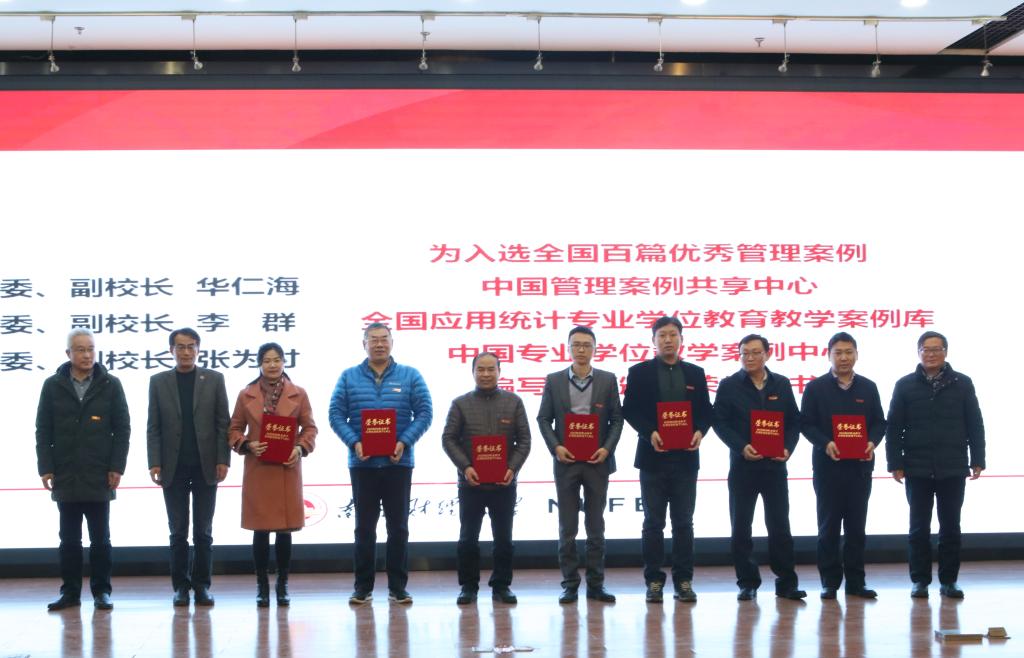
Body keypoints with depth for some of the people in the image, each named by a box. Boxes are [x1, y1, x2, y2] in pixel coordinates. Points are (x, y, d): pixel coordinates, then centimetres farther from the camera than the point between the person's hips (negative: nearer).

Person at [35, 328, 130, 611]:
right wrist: (45, 468, -4)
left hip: (99, 478, -1)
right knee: (69, 540, 8)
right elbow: (43, 431, 4)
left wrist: (117, 467, -6)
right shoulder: (53, 386, 4)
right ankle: (70, 592, 14)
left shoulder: (110, 385, 1)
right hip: (65, 478, 1)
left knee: (100, 540, 5)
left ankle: (101, 591, 12)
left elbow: (122, 429, 1)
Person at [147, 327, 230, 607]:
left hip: (205, 466, 0)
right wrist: (155, 463, -5)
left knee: (203, 531, 3)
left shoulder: (214, 380, 6)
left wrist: (223, 460, -6)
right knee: (178, 531, 3)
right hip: (174, 467, 0)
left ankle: (202, 585, 8)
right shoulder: (158, 382, 7)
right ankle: (181, 586, 8)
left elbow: (223, 423, 3)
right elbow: (153, 427, 4)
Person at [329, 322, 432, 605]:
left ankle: (398, 587, 11)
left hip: (398, 462, 0)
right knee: (364, 528, 5)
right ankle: (363, 587, 12)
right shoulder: (349, 378, 5)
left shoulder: (410, 376, 4)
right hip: (362, 464, 0)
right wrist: (354, 442, -15)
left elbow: (424, 413, -1)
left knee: (398, 527, 4)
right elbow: (336, 414, 0)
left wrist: (404, 442, -14)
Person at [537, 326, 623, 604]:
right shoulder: (554, 380, 5)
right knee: (567, 527, 2)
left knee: (596, 526, 5)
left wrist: (607, 448, -10)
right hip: (566, 461, 0)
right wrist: (556, 447, -10)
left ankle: (596, 583, 10)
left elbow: (617, 419, 4)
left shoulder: (608, 380, 5)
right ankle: (570, 584, 7)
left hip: (597, 461, 0)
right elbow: (544, 419, 5)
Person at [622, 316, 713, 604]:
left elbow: (705, 411, 10)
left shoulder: (695, 373, 11)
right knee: (653, 523, 3)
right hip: (653, 457, -2)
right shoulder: (639, 372, 4)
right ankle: (654, 581, 7)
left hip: (686, 457, 2)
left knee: (683, 523, 4)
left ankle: (683, 580, 9)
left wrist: (700, 431, -10)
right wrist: (650, 433, -16)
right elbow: (629, 410, -1)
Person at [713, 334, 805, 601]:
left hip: (775, 465, 1)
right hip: (742, 466, -1)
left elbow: (794, 421, 8)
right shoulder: (729, 386, 1)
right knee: (741, 528, 3)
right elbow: (720, 423, -4)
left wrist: (788, 448, -8)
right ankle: (748, 583, 11)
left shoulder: (782, 385, 7)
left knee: (780, 526, 3)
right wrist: (741, 447, -17)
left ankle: (786, 582, 9)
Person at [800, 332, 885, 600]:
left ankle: (856, 582, 12)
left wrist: (872, 442, -11)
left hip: (860, 465, 2)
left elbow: (879, 422, 10)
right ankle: (830, 582, 8)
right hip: (827, 466, -2)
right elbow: (806, 423, -2)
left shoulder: (868, 388, 9)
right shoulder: (816, 387, 2)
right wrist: (825, 444, -18)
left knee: (856, 526, 6)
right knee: (829, 526, 3)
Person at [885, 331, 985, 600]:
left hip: (953, 469, 0)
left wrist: (977, 460, -1)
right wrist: (896, 463, -3)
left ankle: (949, 580, 13)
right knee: (919, 527, 4)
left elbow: (975, 425, 5)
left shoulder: (962, 384, 4)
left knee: (950, 527, 5)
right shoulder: (905, 385, 3)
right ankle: (920, 580, 11)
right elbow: (894, 428, 3)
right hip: (917, 469, 0)